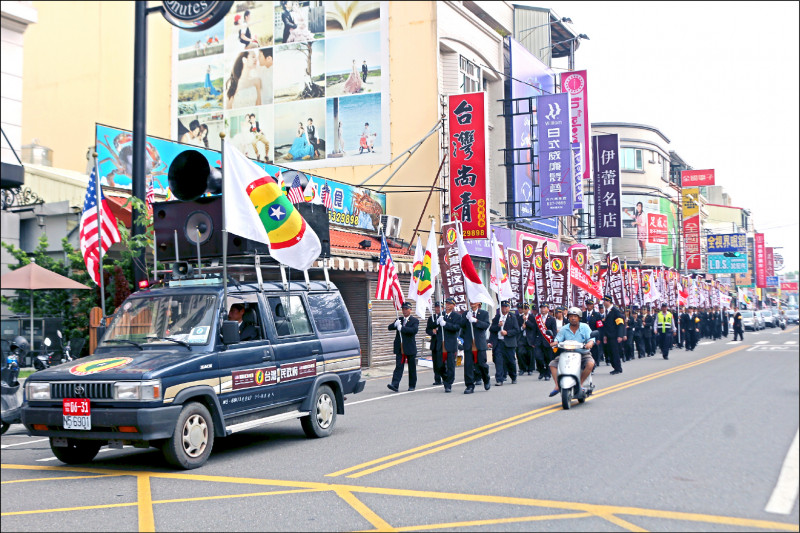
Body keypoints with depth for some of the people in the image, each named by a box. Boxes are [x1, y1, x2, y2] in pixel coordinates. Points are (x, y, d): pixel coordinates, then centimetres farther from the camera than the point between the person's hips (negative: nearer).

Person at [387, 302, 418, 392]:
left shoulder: (415, 320, -2)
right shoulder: (399, 319, 14)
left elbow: (414, 330, -21)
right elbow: (390, 327, 7)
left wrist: (401, 328, -23)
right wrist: (395, 324, -15)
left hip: (410, 348, -3)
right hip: (400, 348, 3)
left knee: (412, 368, 7)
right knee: (398, 366, -6)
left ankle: (412, 385, 19)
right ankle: (394, 385, -15)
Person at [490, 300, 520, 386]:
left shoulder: (512, 317, 4)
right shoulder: (497, 317, 11)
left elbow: (516, 330, -3)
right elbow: (491, 329, 6)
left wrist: (507, 332, -16)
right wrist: (498, 326, -12)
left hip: (509, 343, -1)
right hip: (499, 342, 1)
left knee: (511, 361, 7)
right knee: (499, 361, -8)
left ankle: (513, 377, 31)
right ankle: (499, 380, -8)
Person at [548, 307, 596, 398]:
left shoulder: (585, 327, 4)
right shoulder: (564, 329, 9)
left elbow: (591, 338, -4)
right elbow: (558, 339, 4)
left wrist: (590, 343, -28)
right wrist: (555, 342, -20)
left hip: (582, 353, -2)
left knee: (590, 364, -32)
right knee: (553, 364, -15)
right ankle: (557, 386, -12)